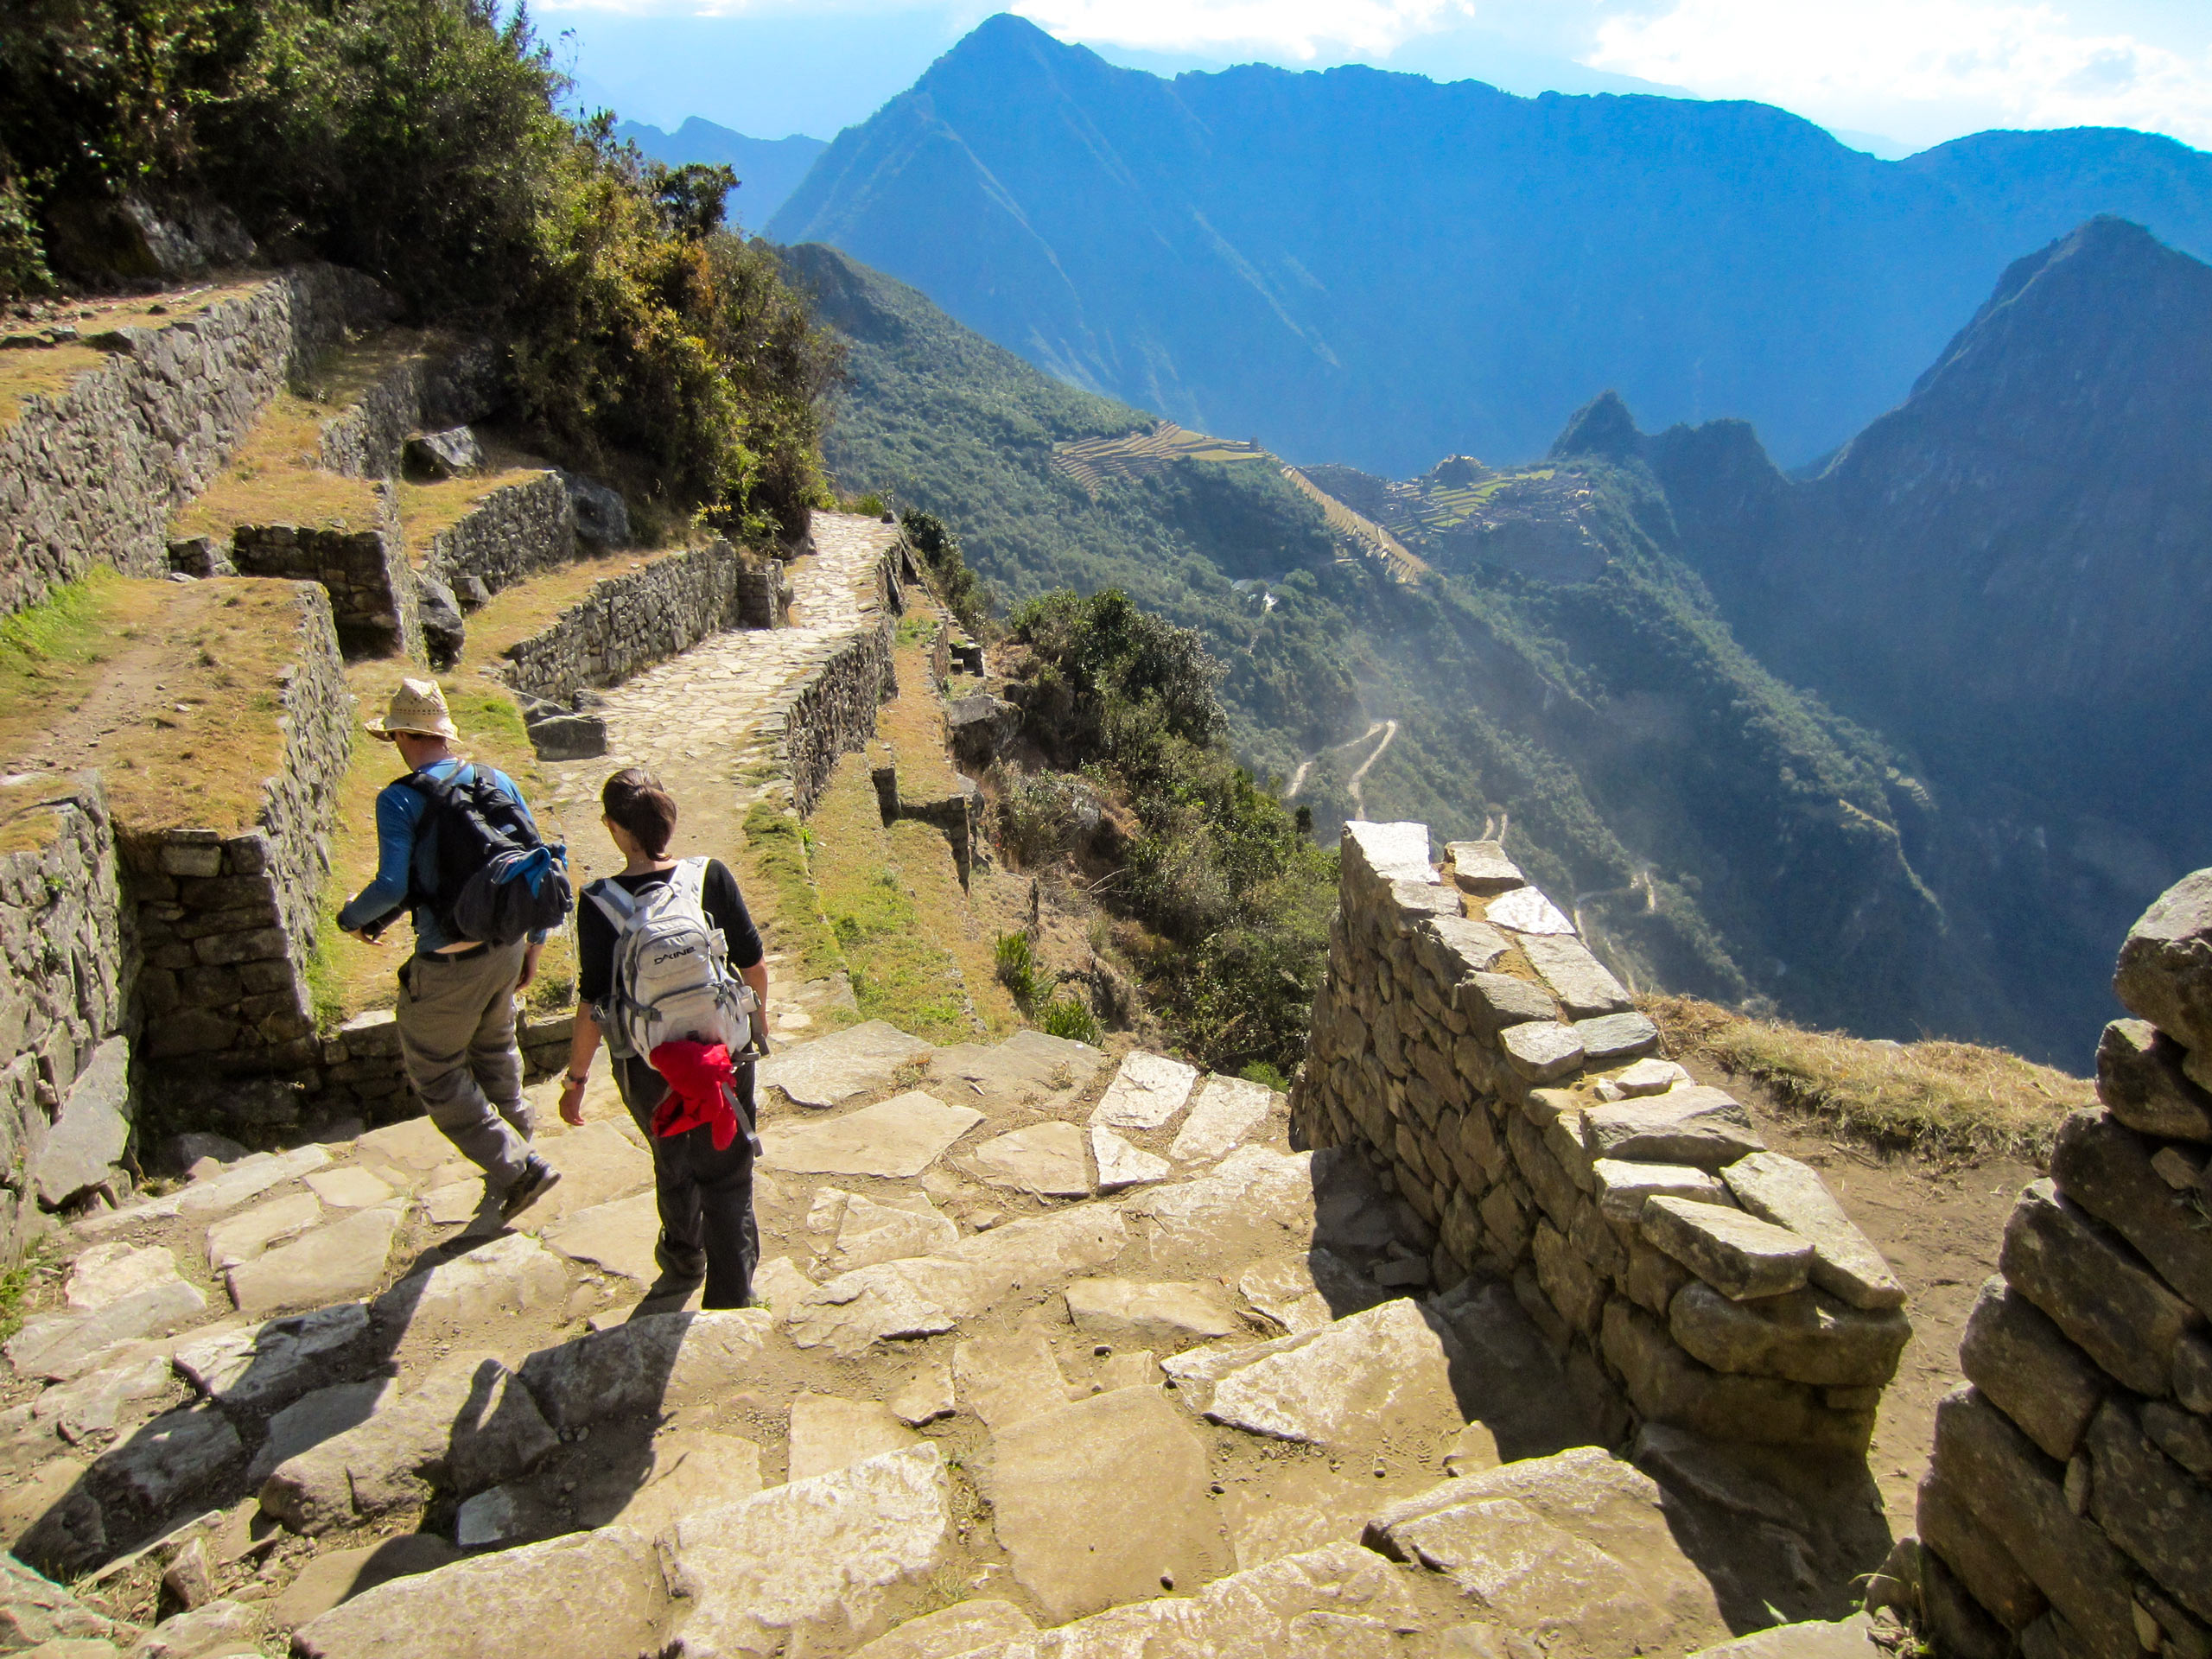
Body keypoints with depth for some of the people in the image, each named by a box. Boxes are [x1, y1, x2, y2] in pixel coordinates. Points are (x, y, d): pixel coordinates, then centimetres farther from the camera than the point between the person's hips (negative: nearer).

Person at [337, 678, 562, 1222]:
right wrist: (534, 941, 14)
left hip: (449, 964, -6)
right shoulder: (497, 781, 2)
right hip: (506, 947, 6)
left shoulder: (400, 800, -15)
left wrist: (352, 917, 1)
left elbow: (392, 886, -21)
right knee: (495, 1049, 28)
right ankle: (516, 1152, 43)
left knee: (436, 1073, 13)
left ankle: (516, 1169, 8)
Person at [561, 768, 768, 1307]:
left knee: (673, 1161, 27)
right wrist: (757, 1013, 16)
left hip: (648, 1065, 0)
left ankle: (683, 1257, 52)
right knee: (728, 1176, 14)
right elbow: (753, 965, -5)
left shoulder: (598, 903, -18)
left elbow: (593, 1004, -14)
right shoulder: (712, 877, -14)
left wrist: (575, 1080, -1)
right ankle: (732, 1297, 17)